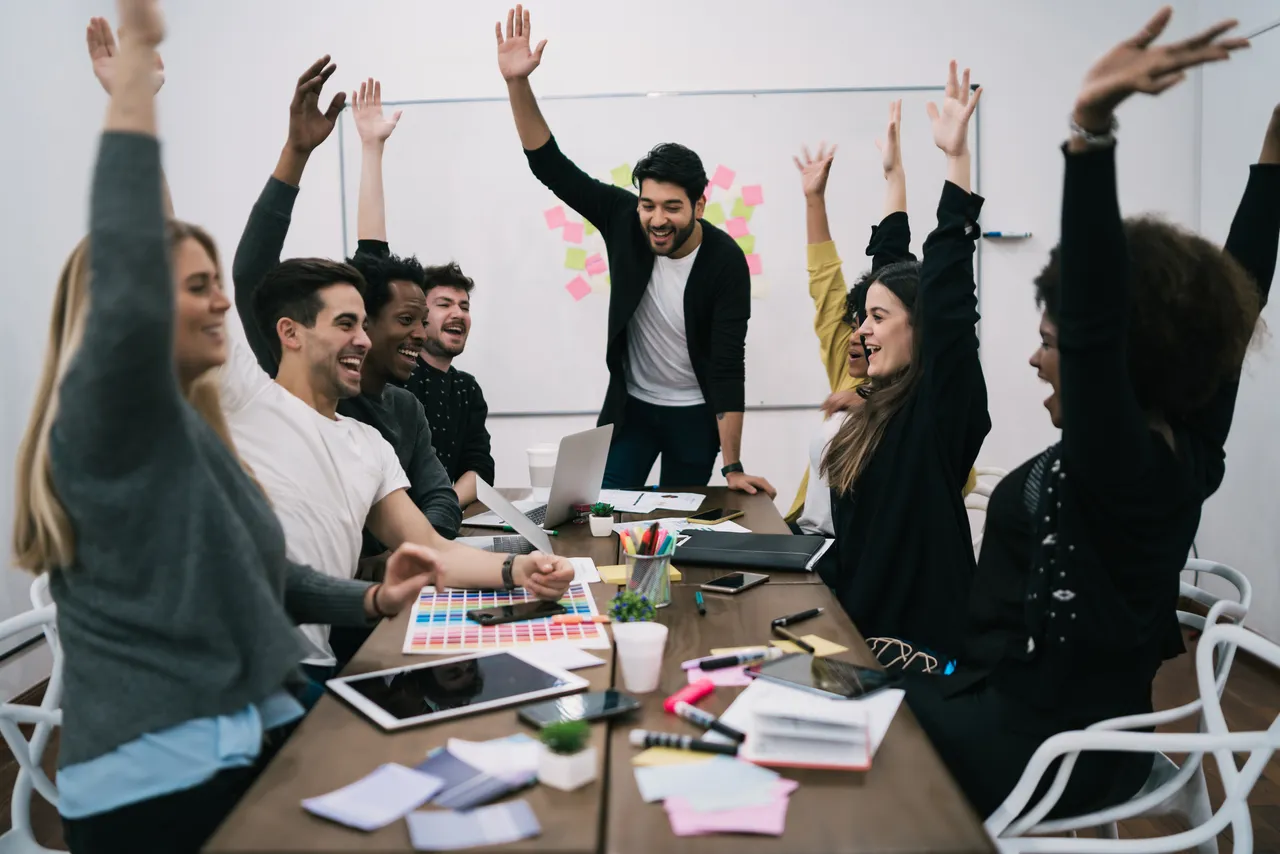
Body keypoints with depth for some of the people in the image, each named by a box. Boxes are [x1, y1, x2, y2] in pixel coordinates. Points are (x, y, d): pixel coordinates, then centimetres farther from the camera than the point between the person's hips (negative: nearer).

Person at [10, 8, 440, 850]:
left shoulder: (190, 427, 13)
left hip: (257, 742, 8)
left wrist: (371, 599, 7)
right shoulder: (107, 422, -15)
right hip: (159, 782, -8)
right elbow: (127, 291, -36)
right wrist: (135, 68, -33)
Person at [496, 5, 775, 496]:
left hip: (696, 413, -2)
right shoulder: (624, 220, -15)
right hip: (630, 404, 2)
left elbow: (728, 365, -23)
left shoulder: (726, 261, -23)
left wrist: (733, 467, -24)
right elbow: (551, 167, -14)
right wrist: (518, 83, -28)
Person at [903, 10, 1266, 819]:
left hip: (1032, 753, -8)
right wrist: (1273, 148, 2)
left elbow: (1094, 318, -42)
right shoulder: (1188, 449, -4)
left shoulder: (1119, 467, -26)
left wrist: (1091, 130, -51)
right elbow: (1238, 292, 3)